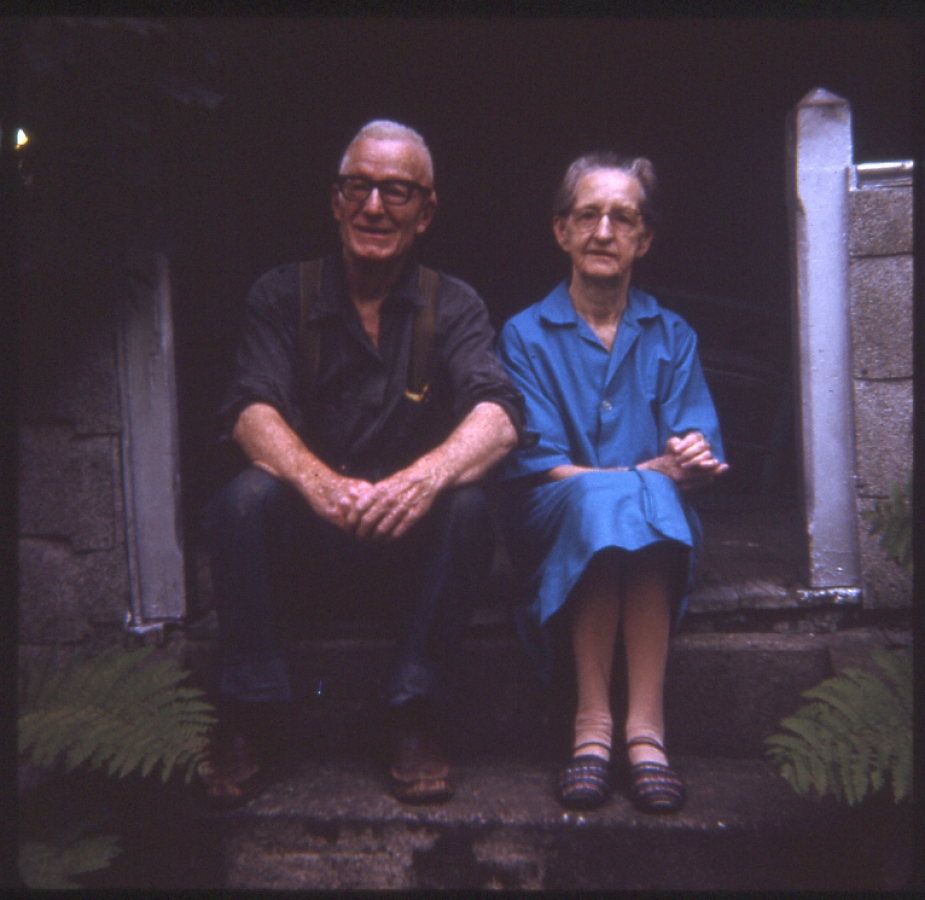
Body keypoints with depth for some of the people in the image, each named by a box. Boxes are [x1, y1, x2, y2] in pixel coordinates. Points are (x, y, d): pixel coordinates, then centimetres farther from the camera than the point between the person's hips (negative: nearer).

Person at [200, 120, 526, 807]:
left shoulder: (454, 306, 0)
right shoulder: (283, 295, 1)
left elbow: (500, 414, -18)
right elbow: (252, 409, -15)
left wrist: (428, 475, -41)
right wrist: (320, 483, -37)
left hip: (411, 535, 0)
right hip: (308, 528, 0)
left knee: (468, 508, -29)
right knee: (243, 498, -29)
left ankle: (416, 715, -16)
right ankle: (249, 715, -15)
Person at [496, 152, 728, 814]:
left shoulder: (672, 336, 14)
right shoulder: (526, 335, 6)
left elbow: (700, 452, 2)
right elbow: (537, 466, -7)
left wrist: (691, 464, -24)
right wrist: (652, 473, -20)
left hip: (662, 528, 2)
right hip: (555, 527, -1)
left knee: (646, 499, -32)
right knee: (601, 499, -34)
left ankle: (644, 725, -33)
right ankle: (594, 722, -31)